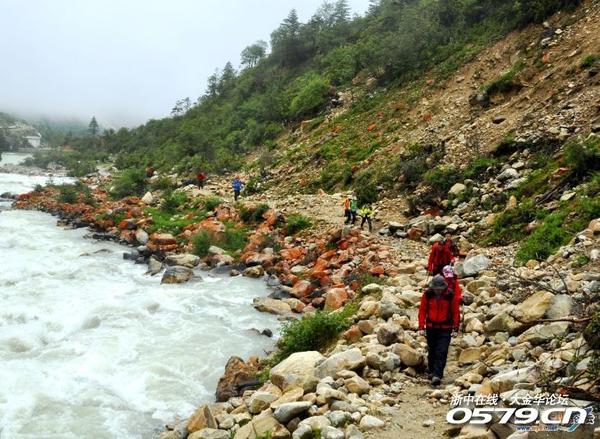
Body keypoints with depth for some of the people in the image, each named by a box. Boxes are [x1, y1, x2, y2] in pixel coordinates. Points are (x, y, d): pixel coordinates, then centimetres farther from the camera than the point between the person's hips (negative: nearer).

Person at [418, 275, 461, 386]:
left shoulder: (451, 295, -10)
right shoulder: (427, 294, -6)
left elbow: (456, 311, 0)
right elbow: (422, 310, 1)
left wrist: (455, 325, 0)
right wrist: (421, 325, -2)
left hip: (445, 328, -2)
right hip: (431, 327, 2)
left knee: (441, 353, -11)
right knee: (432, 351, 14)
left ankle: (437, 375, -14)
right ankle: (432, 372, 30)